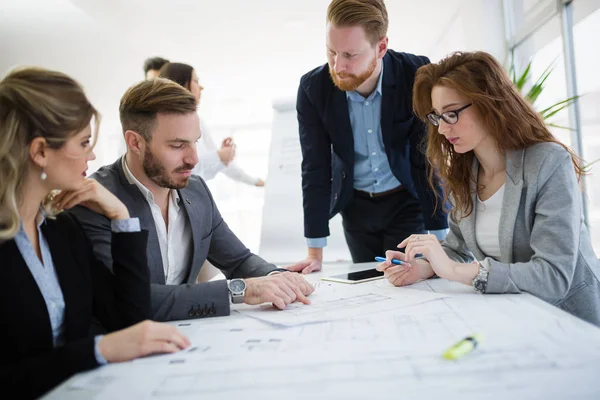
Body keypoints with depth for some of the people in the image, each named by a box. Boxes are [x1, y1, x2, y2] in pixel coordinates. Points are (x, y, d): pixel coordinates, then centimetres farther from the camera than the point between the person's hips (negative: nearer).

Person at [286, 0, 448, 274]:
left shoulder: (417, 76, -23)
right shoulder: (313, 88, -17)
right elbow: (315, 169, -12)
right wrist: (315, 252, -13)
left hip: (407, 201, -2)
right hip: (355, 205, 2)